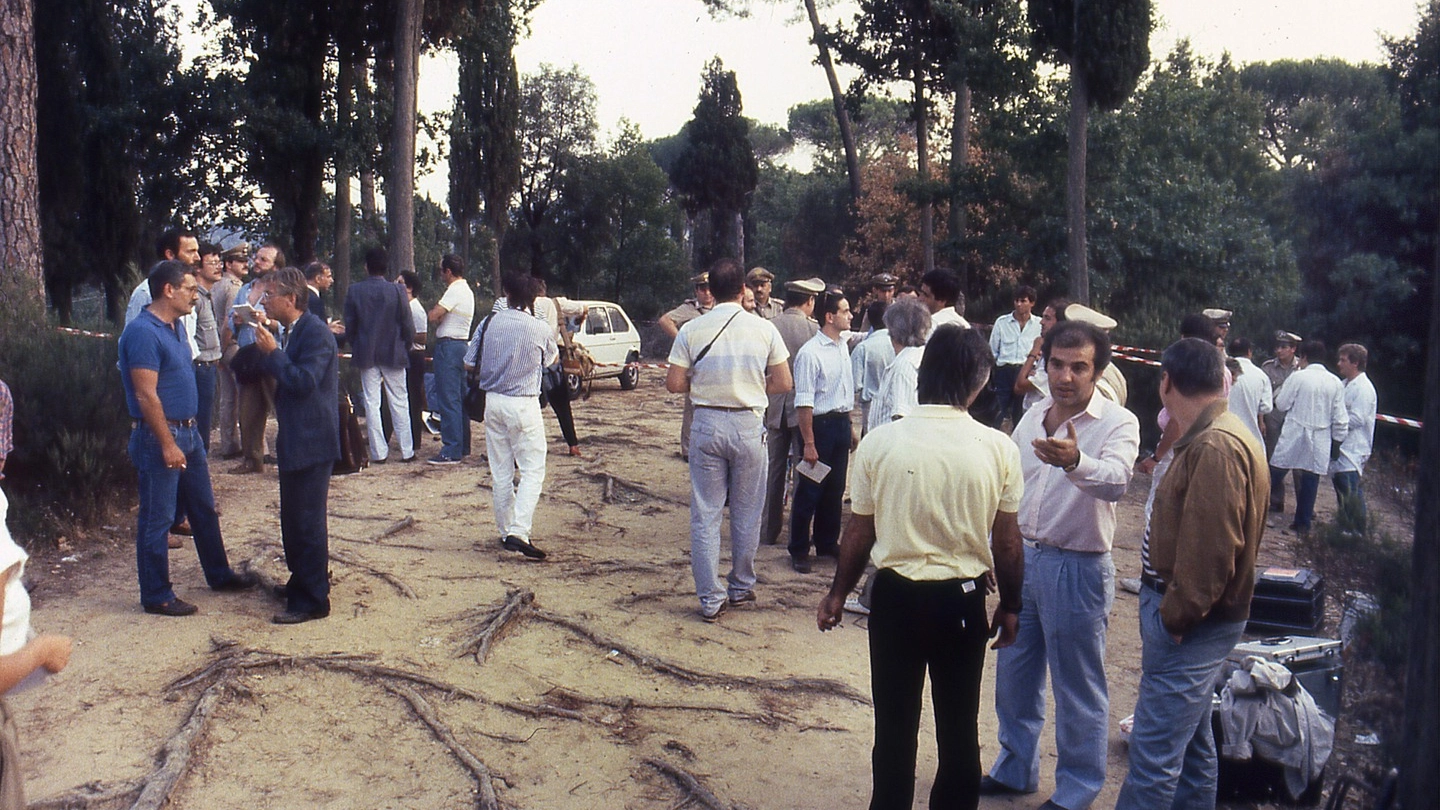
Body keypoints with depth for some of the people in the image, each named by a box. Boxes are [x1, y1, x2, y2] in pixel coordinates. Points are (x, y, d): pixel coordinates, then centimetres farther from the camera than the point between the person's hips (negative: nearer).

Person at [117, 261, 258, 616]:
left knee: (204, 509, 19)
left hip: (187, 430, 10)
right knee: (156, 519, 2)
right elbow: (146, 395, -22)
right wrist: (168, 445, -22)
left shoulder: (174, 327, 10)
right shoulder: (143, 332, -20)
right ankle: (156, 596, 12)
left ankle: (219, 574, 33)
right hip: (159, 437, -10)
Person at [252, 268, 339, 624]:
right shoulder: (291, 331, 13)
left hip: (312, 441, -10)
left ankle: (313, 600, 4)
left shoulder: (316, 332, -17)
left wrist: (273, 353, -18)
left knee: (308, 521, -4)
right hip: (294, 440, 10)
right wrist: (267, 354, 7)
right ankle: (301, 583, 33)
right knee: (293, 518, 19)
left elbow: (304, 381, -25)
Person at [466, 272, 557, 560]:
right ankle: (519, 532, -13)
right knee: (532, 470, 0)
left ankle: (505, 531, 22)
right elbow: (552, 359, 12)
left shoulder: (489, 323, -2)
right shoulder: (541, 330, -9)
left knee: (500, 471, 13)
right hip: (523, 404, -4)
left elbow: (469, 363, 5)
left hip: (493, 401, 4)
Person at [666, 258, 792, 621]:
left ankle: (711, 598, 8)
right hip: (748, 424, 0)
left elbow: (674, 384, -3)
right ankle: (741, 587, 27)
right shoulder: (764, 329, -2)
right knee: (746, 514, 14)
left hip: (707, 424, 0)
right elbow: (783, 383, 1)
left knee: (705, 514, 6)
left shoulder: (692, 330, -3)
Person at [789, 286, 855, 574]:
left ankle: (827, 543, 31)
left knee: (835, 489, 16)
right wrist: (808, 443, -20)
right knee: (809, 491, 1)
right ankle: (799, 550, 13)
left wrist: (850, 426, 18)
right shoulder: (810, 353, -18)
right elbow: (804, 402, -19)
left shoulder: (843, 347, 9)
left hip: (842, 423, 8)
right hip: (820, 424, -8)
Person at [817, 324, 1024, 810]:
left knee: (895, 725, 15)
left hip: (896, 595, 0)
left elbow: (859, 533, -4)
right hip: (963, 600, 0)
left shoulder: (879, 442, -11)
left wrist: (837, 594, 11)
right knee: (959, 726, 18)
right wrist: (1010, 606, 12)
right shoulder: (999, 449, -11)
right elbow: (1007, 542, -4)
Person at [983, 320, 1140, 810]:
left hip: (1077, 568, -6)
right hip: (1021, 558, 6)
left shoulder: (1118, 424, -13)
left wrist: (1075, 462, -53)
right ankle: (1016, 769, 36)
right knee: (1014, 673, 18)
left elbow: (1115, 481, -33)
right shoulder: (1032, 418, 6)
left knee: (1077, 688, 6)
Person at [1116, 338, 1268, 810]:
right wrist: (1174, 613, 14)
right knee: (1192, 744, 21)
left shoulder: (1216, 447, -20)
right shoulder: (1208, 438, 13)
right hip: (1191, 618, 11)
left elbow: (1211, 550, -25)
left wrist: (1174, 618, -17)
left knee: (1154, 754, -6)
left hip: (1188, 623, -11)